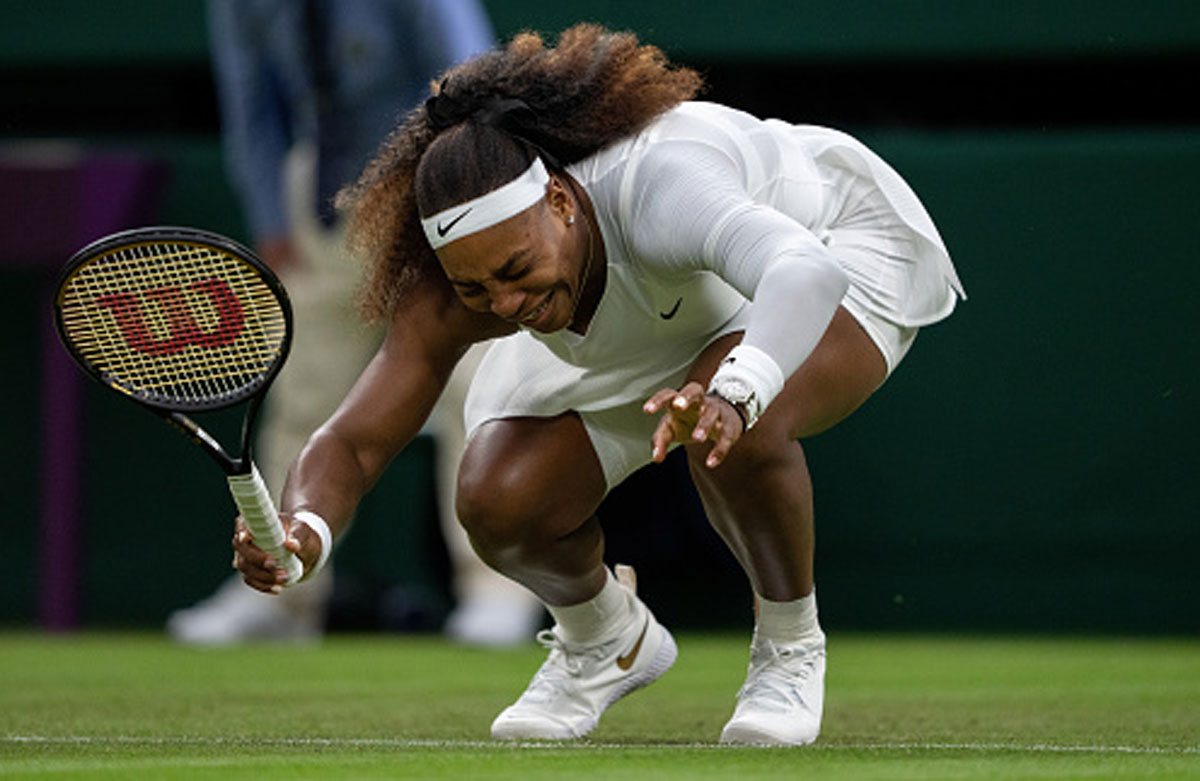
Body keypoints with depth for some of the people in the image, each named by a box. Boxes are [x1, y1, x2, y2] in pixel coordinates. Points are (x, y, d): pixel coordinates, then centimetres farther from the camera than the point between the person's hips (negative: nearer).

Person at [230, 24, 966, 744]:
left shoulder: (656, 186, -45)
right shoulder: (449, 294, -26)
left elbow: (804, 274, -62)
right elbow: (350, 445, -25)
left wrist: (734, 394, -82)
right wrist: (303, 531, -49)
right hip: (656, 332, 5)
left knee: (728, 431, -38)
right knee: (498, 501, -16)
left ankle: (790, 645, -8)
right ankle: (607, 640, 19)